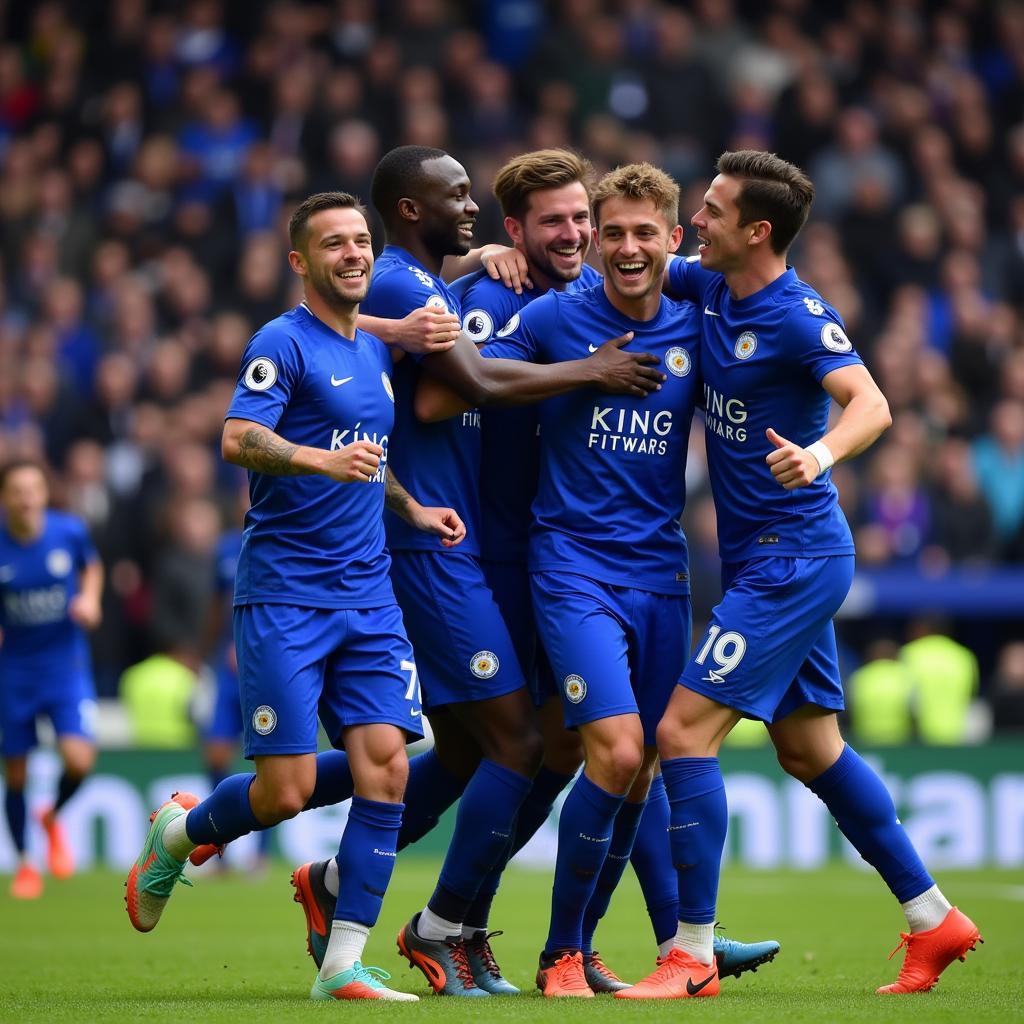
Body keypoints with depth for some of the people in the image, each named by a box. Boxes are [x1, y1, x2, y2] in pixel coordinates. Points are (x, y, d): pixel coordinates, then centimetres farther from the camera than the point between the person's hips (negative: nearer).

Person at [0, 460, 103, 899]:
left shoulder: (70, 531, -9)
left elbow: (92, 566, 13)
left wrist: (90, 599, -6)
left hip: (66, 664, 0)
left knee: (78, 760, -18)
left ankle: (53, 818, 17)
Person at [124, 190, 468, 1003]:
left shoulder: (376, 352, 17)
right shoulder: (284, 343, -6)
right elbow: (239, 440, -21)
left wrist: (410, 507, 20)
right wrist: (323, 461, -35)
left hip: (368, 594, 7)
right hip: (284, 593, -6)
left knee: (386, 765, -9)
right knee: (287, 790, -9)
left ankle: (344, 965, -4)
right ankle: (178, 832, 23)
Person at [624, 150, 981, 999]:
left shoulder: (799, 317, -18)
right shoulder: (707, 287, 6)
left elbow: (870, 403, -31)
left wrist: (821, 452, -52)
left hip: (792, 559, -9)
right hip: (767, 558, 9)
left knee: (684, 729, -13)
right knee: (809, 746, 15)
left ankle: (694, 957, -10)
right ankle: (933, 920, 24)